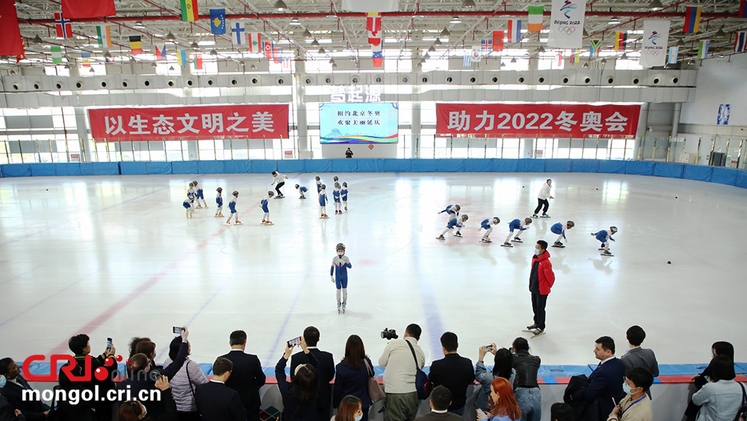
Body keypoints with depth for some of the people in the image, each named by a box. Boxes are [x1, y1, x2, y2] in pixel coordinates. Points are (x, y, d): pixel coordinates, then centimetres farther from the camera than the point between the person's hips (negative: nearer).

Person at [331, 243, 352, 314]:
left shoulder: (346, 258, -10)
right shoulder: (334, 259, -7)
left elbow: (350, 266, -21)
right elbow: (332, 267, 1)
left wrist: (344, 262, -36)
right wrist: (331, 277, 3)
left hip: (344, 277, 0)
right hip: (337, 277, 0)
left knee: (344, 290, 7)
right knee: (338, 290, 6)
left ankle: (344, 304, 24)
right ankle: (339, 306, 20)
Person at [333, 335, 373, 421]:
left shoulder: (341, 367, -17)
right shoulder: (366, 363, -14)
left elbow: (337, 389, -8)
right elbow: (371, 375, 9)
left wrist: (335, 404, 6)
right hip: (363, 404, 1)